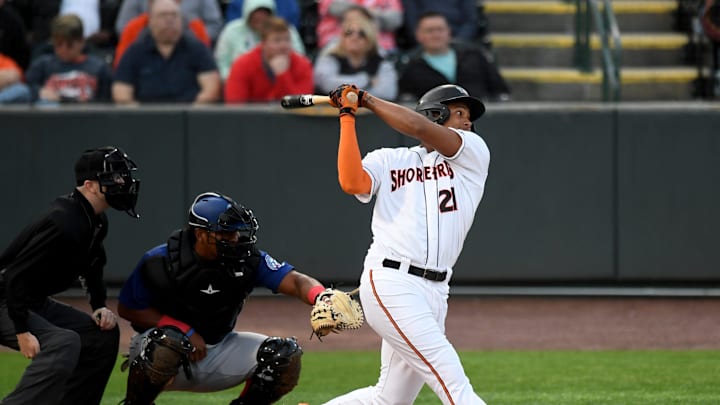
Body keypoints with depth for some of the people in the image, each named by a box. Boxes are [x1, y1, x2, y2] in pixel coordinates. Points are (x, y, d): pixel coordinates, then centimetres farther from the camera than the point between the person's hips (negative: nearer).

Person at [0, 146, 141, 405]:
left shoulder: (96, 222, 4)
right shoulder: (65, 223, -26)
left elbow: (91, 267, 23)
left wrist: (99, 307, 7)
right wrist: (22, 332, -30)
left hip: (37, 304, 10)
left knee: (105, 332, 9)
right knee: (64, 343, -31)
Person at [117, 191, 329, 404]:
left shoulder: (248, 259, -11)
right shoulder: (159, 261, -18)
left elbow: (294, 281, -23)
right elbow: (127, 309, -9)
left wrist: (320, 298, -48)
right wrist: (184, 331, -20)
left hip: (219, 352, 4)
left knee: (286, 356, -13)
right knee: (168, 341, -40)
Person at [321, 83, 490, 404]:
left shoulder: (473, 154, 14)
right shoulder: (387, 161, 10)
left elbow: (419, 127, -3)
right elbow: (352, 183, -12)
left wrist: (368, 100, 4)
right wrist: (347, 116, -5)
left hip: (435, 293, 5)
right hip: (391, 283, -5)